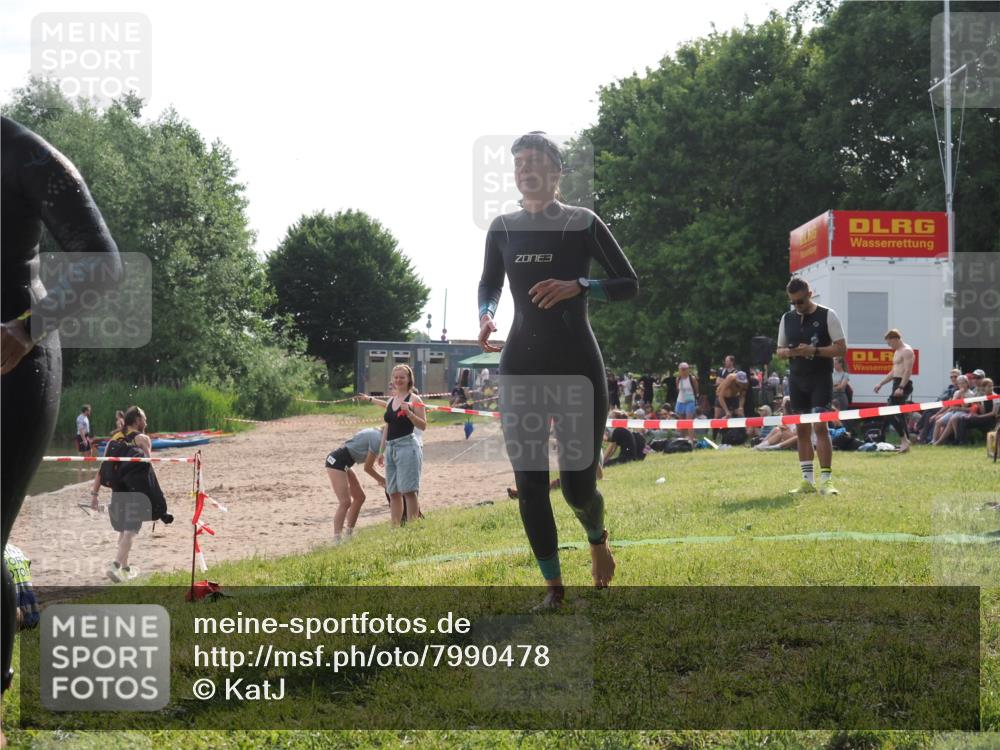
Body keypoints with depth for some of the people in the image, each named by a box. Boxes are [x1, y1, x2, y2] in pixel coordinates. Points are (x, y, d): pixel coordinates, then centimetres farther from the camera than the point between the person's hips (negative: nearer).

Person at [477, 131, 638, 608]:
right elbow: (489, 286, 19)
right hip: (521, 366, 3)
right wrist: (485, 316, -3)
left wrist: (578, 286, -17)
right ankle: (553, 586, 12)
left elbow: (629, 284, -1)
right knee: (529, 483, -2)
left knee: (577, 486, -4)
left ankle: (597, 538, 32)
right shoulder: (502, 228, 6)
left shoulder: (583, 223, -3)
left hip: (577, 365, -3)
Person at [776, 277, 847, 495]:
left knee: (820, 426, -14)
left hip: (820, 379, -5)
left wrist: (814, 351, -19)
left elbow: (841, 348, -7)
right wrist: (789, 352, -7)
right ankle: (807, 481, 11)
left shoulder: (827, 315, -4)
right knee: (802, 430, 6)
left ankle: (826, 480, -12)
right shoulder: (787, 318, 11)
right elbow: (780, 350, 17)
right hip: (797, 379, 5)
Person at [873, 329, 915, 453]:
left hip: (904, 384, -11)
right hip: (897, 384, 11)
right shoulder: (897, 351, 20)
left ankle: (904, 439, -13)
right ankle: (905, 442, 12)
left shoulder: (906, 351, -11)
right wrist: (881, 383, 22)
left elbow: (908, 371, -22)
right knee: (899, 414, 10)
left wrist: (901, 387, -30)